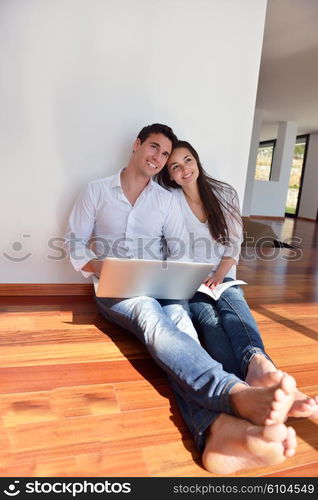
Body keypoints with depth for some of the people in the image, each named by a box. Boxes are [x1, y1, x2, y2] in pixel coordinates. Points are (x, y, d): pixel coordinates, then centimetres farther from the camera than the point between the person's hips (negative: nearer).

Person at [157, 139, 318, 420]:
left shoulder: (225, 194, 9)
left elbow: (234, 244, 6)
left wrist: (218, 276, -9)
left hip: (222, 278, 2)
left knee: (232, 301, -35)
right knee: (206, 315, -35)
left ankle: (257, 363, -65)